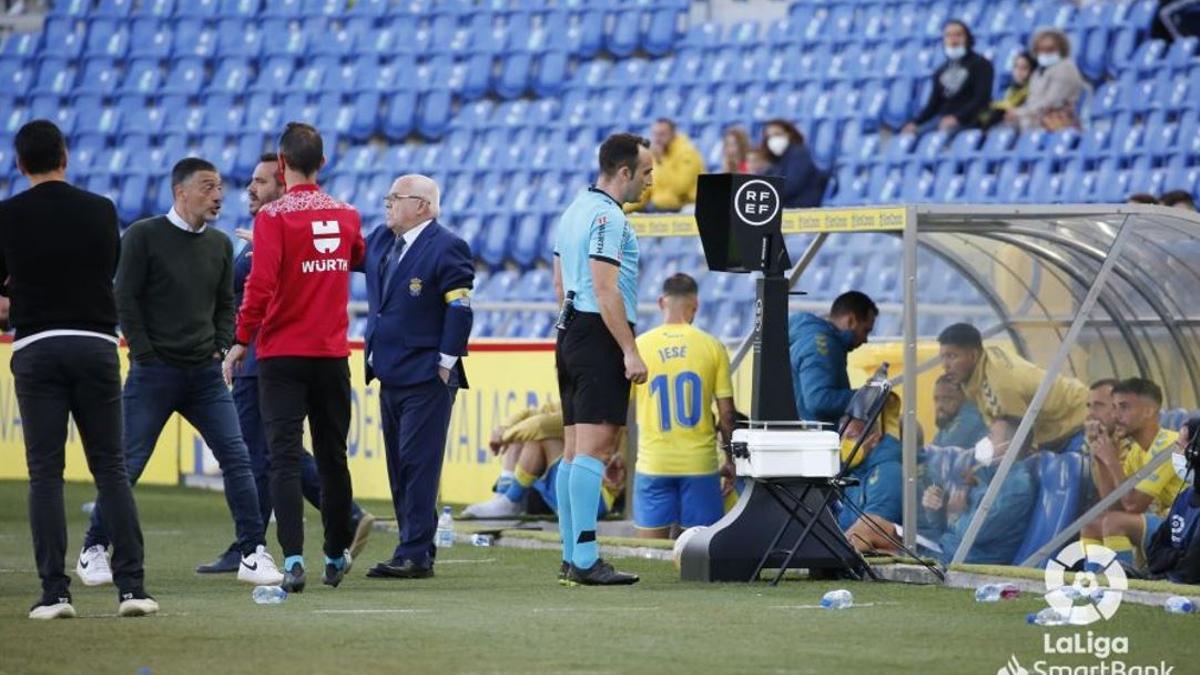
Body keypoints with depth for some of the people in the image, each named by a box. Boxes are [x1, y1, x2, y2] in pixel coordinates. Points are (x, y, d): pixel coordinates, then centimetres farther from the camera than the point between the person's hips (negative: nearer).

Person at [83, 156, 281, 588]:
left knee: (236, 457, -5)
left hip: (205, 373, 4)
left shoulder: (220, 244, 12)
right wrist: (146, 355, -10)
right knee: (127, 464, -2)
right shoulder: (144, 236, -4)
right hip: (155, 372, -4)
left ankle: (253, 555, -2)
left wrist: (220, 347, 4)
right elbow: (125, 300, -6)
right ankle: (93, 551, 12)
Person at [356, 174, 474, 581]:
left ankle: (415, 555, -9)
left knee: (418, 466, -9)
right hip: (391, 377, 9)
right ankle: (416, 550, 15)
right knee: (400, 468, 10)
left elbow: (460, 310, -13)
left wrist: (445, 364, -15)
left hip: (426, 379, -9)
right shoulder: (380, 242, 13)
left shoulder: (447, 248, -10)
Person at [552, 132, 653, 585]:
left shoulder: (575, 209, 17)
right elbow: (606, 291, -19)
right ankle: (585, 560, -17)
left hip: (571, 333, 10)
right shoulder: (607, 216, -13)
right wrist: (631, 351, -18)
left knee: (575, 451, 9)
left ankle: (572, 557, 10)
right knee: (594, 448, -12)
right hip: (600, 338, -10)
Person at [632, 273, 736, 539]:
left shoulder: (638, 347, 1)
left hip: (653, 464, 0)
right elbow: (726, 413, 2)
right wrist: (730, 460, 14)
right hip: (700, 462, 0)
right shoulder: (712, 347, 0)